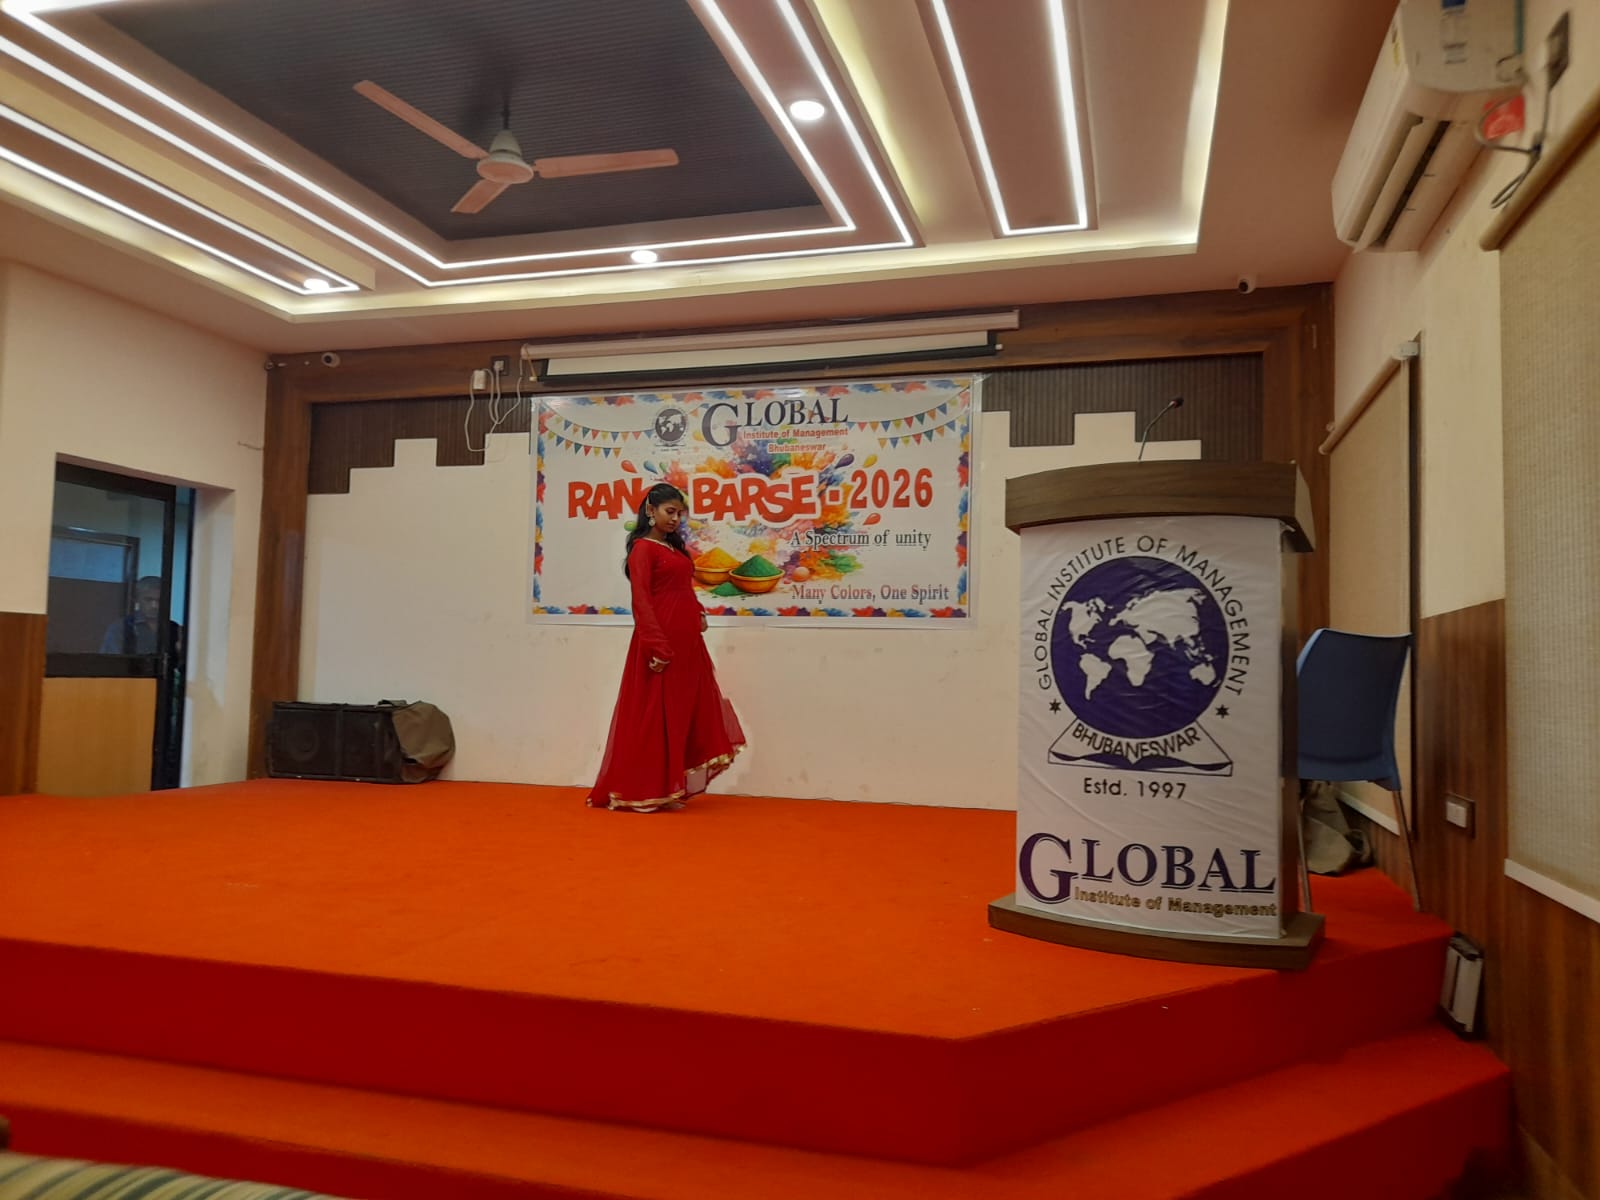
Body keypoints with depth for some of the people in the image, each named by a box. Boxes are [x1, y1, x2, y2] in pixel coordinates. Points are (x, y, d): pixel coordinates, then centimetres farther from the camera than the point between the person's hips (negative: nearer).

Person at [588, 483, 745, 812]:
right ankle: (643, 791, 8)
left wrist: (698, 613, 4)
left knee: (685, 709, 11)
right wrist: (656, 646, -23)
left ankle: (667, 787, 19)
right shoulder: (643, 548, -7)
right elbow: (641, 600, -15)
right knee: (655, 714, -2)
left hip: (687, 640, 9)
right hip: (660, 639, -9)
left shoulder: (676, 547, 18)